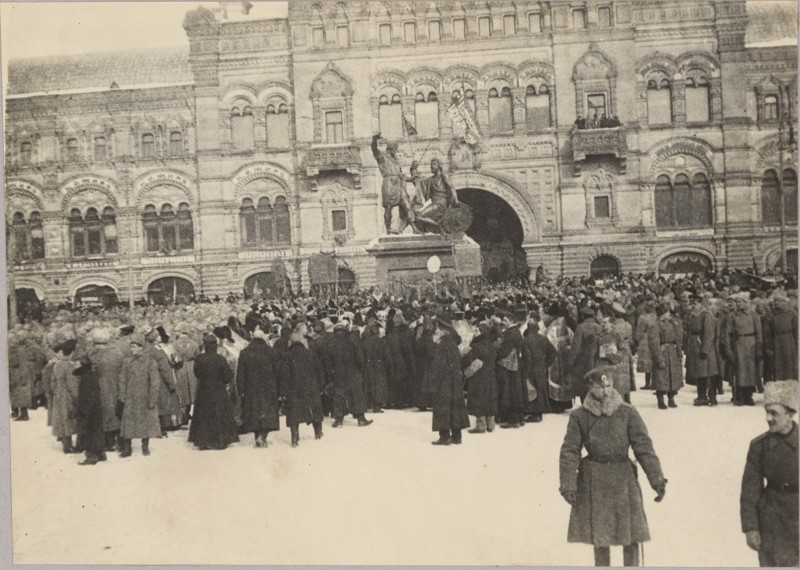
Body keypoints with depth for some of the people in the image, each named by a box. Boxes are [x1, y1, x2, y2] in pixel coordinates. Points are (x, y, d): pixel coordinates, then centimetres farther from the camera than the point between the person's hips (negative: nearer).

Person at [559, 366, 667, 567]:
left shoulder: (627, 412, -5)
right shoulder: (579, 416, -5)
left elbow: (644, 447, -6)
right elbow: (569, 452, -3)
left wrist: (657, 478, -12)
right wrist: (568, 484, -9)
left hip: (624, 479, 0)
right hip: (593, 483, 0)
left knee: (631, 536, 5)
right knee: (599, 537, 9)